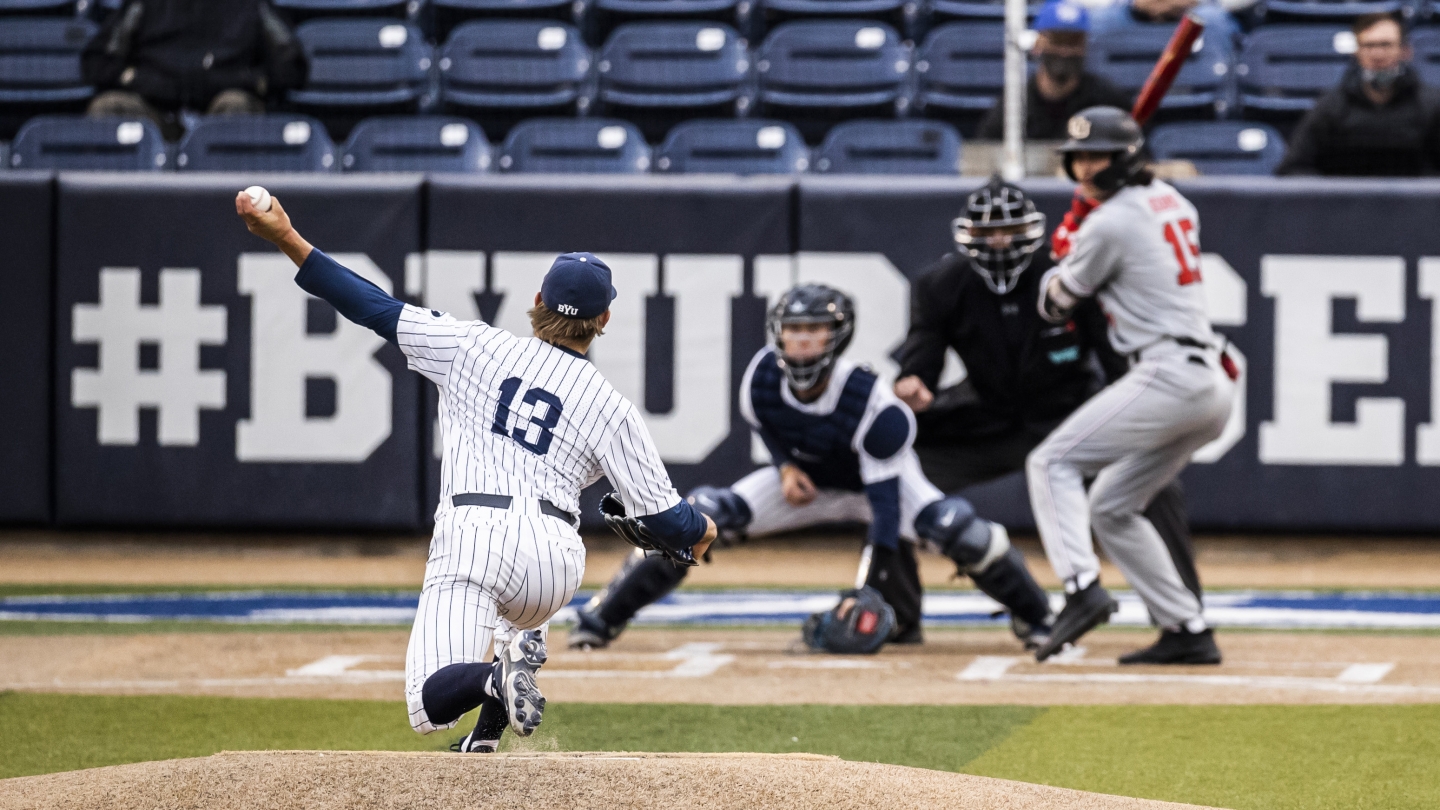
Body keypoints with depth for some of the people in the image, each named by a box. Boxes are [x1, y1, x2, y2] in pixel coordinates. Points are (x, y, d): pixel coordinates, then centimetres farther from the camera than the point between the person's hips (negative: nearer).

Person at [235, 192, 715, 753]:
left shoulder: (476, 347, 10)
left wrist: (288, 241, 10)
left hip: (472, 541, -2)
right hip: (555, 558, 2)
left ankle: (496, 678, -40)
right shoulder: (611, 408, 9)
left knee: (430, 705, -9)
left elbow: (376, 308, 7)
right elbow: (664, 517, 8)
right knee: (521, 617, 39)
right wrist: (700, 531, 33)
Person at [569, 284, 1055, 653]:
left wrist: (871, 591, -42)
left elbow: (885, 501, -36)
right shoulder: (762, 374, -25)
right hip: (805, 480, 3)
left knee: (954, 528, -29)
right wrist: (785, 466, -15)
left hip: (877, 478, -3)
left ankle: (1033, 617, -4)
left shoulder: (870, 403, -36)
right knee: (704, 517, -17)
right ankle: (604, 616, -7)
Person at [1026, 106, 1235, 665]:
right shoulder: (1171, 201, 17)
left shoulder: (1109, 224, -9)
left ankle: (1082, 587, -24)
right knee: (1110, 507, 16)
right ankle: (1189, 632, 13)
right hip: (1212, 383, 9)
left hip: (1168, 375, -9)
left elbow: (1054, 307, 3)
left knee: (1053, 463, -6)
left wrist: (1065, 250, 20)